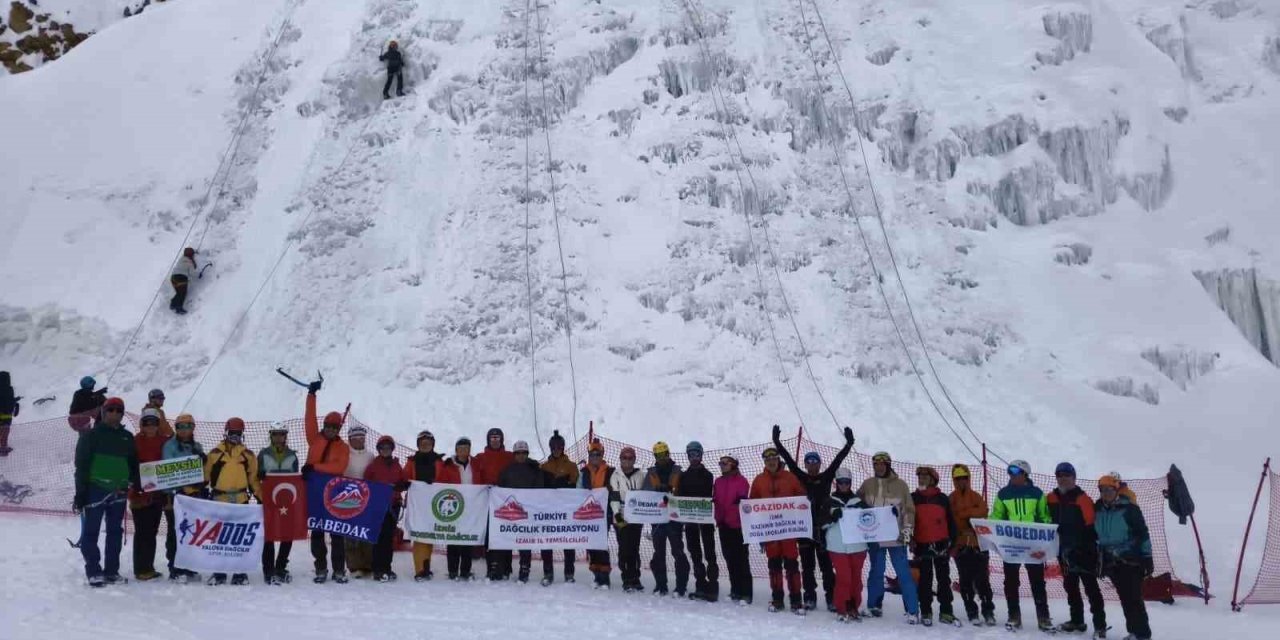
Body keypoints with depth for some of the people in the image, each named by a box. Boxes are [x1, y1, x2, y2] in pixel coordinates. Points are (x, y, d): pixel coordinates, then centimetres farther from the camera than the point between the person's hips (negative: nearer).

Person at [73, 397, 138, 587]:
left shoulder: (127, 438, 11)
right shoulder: (91, 435, -2)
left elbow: (133, 464, 18)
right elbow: (81, 465, -4)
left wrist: (136, 486, 9)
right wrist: (80, 493, -9)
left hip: (118, 492, 4)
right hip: (95, 489, -4)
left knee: (115, 532, 9)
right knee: (90, 532, -2)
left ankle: (111, 571, 17)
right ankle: (93, 572, 5)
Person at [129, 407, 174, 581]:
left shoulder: (165, 441, 7)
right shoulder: (135, 442, -5)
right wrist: (134, 488, -18)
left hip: (159, 493, 4)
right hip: (141, 493, -4)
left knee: (152, 532, 12)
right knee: (143, 533, -1)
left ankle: (149, 567, 21)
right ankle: (141, 570, 6)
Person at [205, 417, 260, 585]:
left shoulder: (248, 455, 7)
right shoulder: (215, 453, 2)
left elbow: (253, 479, 10)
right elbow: (205, 475, 4)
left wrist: (261, 498, 5)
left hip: (240, 500, 1)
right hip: (219, 500, -1)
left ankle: (240, 572, 12)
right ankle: (218, 572, 15)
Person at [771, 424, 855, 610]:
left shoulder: (826, 477, 5)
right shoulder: (800, 478, 7)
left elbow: (838, 459, 0)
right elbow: (788, 458, 4)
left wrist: (849, 443, -6)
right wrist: (777, 442, 1)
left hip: (823, 527, -1)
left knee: (826, 563, 0)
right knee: (807, 564, 6)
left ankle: (831, 598, 6)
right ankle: (810, 597, 14)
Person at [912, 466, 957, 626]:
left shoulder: (942, 498, 3)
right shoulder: (913, 498, 4)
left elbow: (950, 521, 6)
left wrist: (952, 541, 2)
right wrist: (910, 539, -1)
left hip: (941, 544, 0)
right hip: (922, 545, 0)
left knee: (944, 578, 5)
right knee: (925, 580, 5)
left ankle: (946, 612, 11)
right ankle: (925, 613, 10)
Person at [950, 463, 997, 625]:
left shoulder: (976, 496, 8)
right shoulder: (951, 499, 7)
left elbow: (982, 511, -10)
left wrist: (964, 513, -15)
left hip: (978, 542, 0)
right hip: (960, 544, 0)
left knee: (982, 579, -1)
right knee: (966, 581, 2)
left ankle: (988, 611, 7)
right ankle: (972, 613, 9)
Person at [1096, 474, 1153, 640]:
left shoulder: (1129, 508, -9)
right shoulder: (1098, 510, 7)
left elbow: (1143, 533, -8)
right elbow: (1095, 535, 16)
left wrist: (1147, 558, -11)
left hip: (1131, 559, -5)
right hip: (1111, 562, 5)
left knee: (1134, 598, -7)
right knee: (1125, 598, 9)